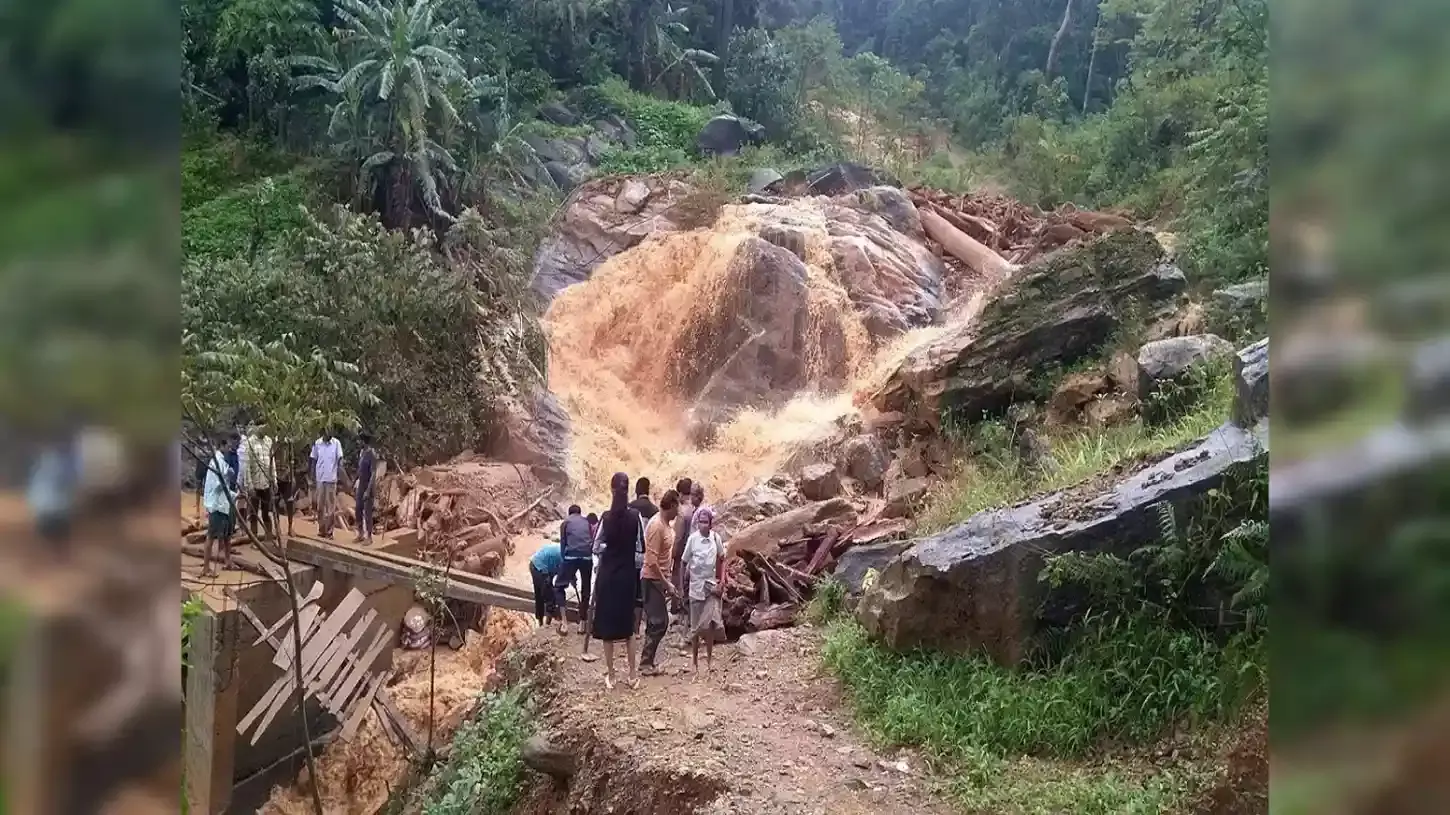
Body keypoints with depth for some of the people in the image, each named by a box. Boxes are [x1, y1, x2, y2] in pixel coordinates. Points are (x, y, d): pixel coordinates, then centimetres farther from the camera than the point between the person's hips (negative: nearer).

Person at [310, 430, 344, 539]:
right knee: (320, 506, 9)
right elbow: (314, 460, 8)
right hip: (319, 478, 2)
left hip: (331, 479, -2)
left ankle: (329, 531, 5)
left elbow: (340, 460, -6)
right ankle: (321, 530, 19)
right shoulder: (317, 443, 2)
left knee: (331, 507, 0)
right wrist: (313, 476, 5)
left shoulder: (336, 443, -4)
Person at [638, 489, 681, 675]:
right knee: (658, 623, -6)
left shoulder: (667, 524, 8)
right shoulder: (656, 525, -20)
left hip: (661, 579, 9)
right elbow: (652, 561, -22)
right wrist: (667, 584, -20)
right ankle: (646, 663, 1)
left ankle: (647, 661, 19)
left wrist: (668, 581, 17)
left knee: (660, 622, 12)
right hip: (652, 579, -9)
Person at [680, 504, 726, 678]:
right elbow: (684, 563, -5)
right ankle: (695, 663, 16)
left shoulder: (715, 537, -5)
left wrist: (722, 580, -1)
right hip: (696, 586, -1)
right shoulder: (693, 539, -12)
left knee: (710, 625, -4)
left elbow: (722, 560, 8)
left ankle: (709, 659, 14)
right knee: (696, 627, 5)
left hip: (712, 586, 1)